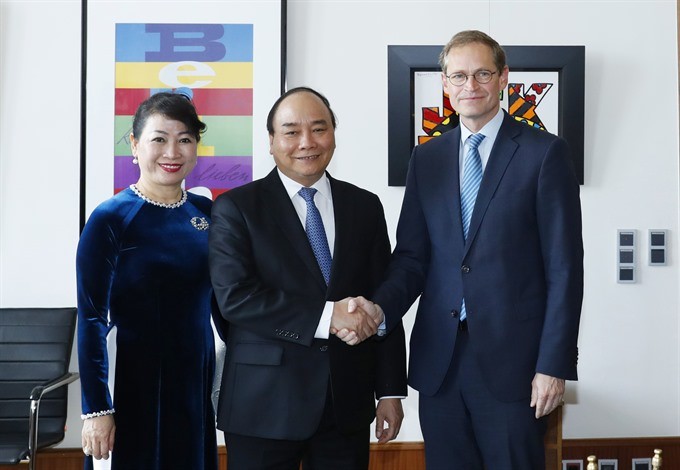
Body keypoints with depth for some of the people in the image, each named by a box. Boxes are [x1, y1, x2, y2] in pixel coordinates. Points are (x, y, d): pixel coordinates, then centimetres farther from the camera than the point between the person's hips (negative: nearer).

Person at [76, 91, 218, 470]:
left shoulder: (207, 212, 4)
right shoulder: (111, 218, -11)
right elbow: (91, 318, -12)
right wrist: (96, 409, -15)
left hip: (198, 383, 5)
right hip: (134, 389, -5)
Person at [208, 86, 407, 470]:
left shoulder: (365, 206, 8)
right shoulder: (237, 208, -2)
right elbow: (234, 296, -14)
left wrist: (391, 391, 5)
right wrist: (324, 316, -20)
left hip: (347, 401, 3)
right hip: (265, 404, -3)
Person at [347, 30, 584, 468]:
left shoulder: (545, 152, -2)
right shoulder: (426, 158, 11)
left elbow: (564, 266, -5)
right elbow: (412, 256, 8)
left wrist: (554, 365, -9)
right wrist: (381, 308, -12)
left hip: (512, 361, -3)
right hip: (439, 360, 4)